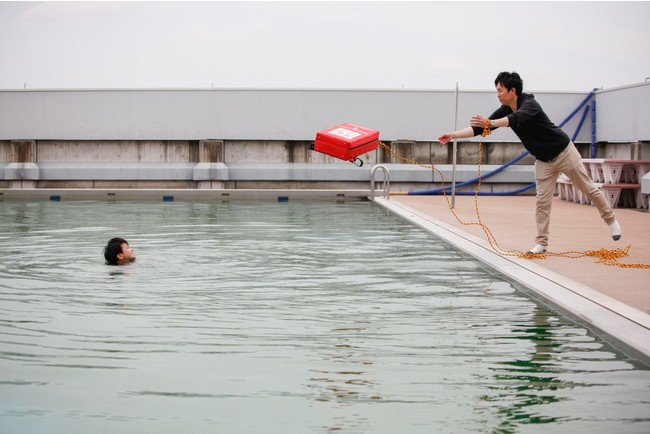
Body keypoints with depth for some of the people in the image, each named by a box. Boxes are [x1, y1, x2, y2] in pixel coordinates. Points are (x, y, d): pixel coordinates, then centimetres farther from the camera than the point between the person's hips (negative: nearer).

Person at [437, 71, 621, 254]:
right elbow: (479, 128, -8)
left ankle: (611, 220, 25)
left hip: (564, 151, -6)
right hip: (543, 160, 6)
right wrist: (453, 135, -19)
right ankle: (541, 243, 4)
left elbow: (516, 119, -49)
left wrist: (490, 123, -64)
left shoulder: (529, 103, -27)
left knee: (589, 188, 7)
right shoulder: (504, 110, -6)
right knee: (542, 202, -1)